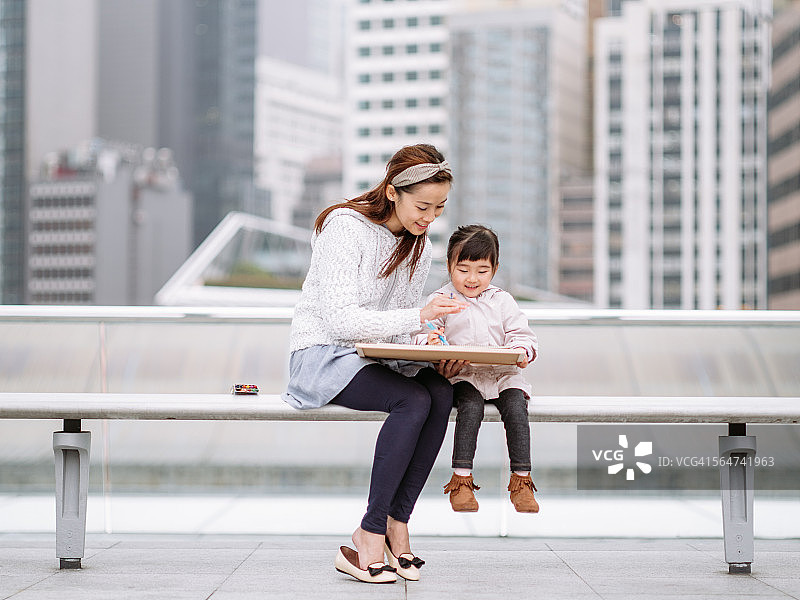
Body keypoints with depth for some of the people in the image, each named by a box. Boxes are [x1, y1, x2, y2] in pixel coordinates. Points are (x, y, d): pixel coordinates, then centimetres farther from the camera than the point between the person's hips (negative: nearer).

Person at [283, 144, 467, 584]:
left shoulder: (419, 246, 9)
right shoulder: (345, 227, -14)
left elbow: (402, 332, 11)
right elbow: (342, 319, -22)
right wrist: (418, 316, -29)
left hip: (375, 356, 7)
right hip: (322, 355, -7)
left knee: (440, 393, -25)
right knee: (413, 401, -31)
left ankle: (396, 524, -22)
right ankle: (370, 534, -27)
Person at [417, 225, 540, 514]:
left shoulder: (502, 301, 15)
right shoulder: (441, 301, 9)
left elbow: (522, 335, 11)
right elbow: (419, 335, 3)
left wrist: (522, 351, -13)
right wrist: (429, 340, -21)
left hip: (502, 373, 2)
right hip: (461, 375, -2)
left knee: (515, 406, -26)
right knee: (471, 406, -32)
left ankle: (521, 480, -19)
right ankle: (461, 479, -28)